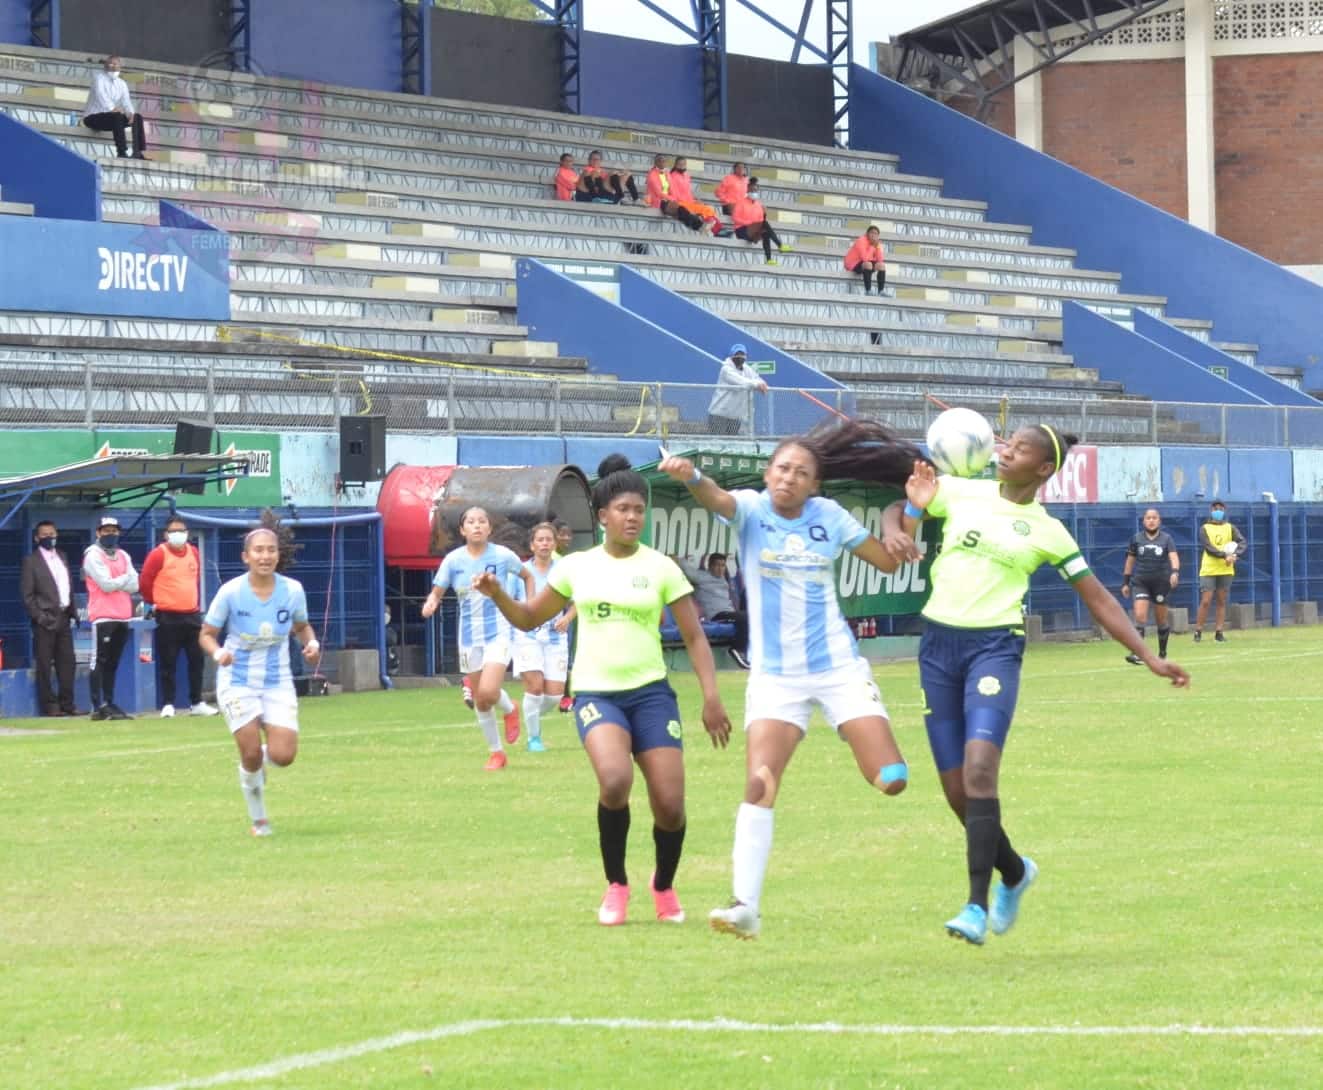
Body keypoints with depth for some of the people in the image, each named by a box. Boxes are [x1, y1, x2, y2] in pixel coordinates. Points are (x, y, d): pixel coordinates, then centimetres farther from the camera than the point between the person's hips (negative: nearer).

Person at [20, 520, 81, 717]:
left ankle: (67, 704, 11)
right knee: (44, 664, -3)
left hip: (64, 618, 6)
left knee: (66, 662, 6)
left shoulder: (62, 557, 16)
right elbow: (27, 594, -7)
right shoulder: (31, 561, -4)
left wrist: (73, 612, 9)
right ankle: (49, 705, 0)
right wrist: (40, 616, -14)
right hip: (45, 620, -6)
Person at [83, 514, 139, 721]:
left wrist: (114, 583, -9)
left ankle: (109, 704, 12)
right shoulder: (93, 555, -4)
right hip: (103, 616, -7)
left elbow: (134, 586, 6)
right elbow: (106, 584, -14)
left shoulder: (123, 556, 17)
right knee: (100, 661, -8)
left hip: (122, 616, 7)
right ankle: (98, 707, -11)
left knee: (112, 662, 9)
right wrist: (125, 579, 1)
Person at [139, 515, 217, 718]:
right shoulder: (158, 555, -9)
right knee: (168, 663, -2)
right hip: (168, 617, -5)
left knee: (196, 660, 7)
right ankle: (168, 705, 1)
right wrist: (155, 602, 2)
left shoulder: (193, 553, 8)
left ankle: (197, 703, 15)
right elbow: (144, 583, -7)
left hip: (192, 615, 5)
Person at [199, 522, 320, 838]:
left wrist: (311, 642, -10)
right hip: (238, 683, -2)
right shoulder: (231, 592, -13)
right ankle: (258, 818, 18)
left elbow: (302, 626, 12)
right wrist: (218, 652, -25)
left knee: (283, 756, -12)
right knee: (251, 756, -8)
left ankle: (257, 759, 27)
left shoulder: (292, 590, -7)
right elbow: (207, 634, -3)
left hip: (278, 684, 2)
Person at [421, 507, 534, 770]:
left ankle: (509, 709, 14)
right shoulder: (454, 560, -2)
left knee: (488, 692, -21)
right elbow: (437, 592, 1)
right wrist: (431, 604, -22)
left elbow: (527, 577, 11)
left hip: (498, 632, -3)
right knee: (480, 702, 7)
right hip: (469, 636, 3)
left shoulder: (502, 556, -6)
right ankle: (496, 752, 25)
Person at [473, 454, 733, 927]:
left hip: (651, 692, 0)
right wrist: (497, 594, -4)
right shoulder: (576, 567, 6)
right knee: (615, 781, -28)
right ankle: (616, 885, -6)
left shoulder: (660, 567, 3)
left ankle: (664, 887, 26)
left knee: (670, 806, -6)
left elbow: (694, 637, 5)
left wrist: (711, 697, -3)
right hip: (596, 693, 0)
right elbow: (529, 618, 16)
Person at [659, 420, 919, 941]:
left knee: (890, 781, -6)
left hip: (839, 667, 1)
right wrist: (690, 477, -50)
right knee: (759, 784, -15)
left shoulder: (830, 517, 2)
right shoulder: (751, 510, -4)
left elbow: (887, 560, 14)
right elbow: (716, 499, -28)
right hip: (774, 675, -1)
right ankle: (746, 906, -14)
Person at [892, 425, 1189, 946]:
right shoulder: (960, 492, 7)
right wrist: (901, 526, -9)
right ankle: (1014, 872, 33)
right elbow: (896, 512, 16)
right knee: (957, 791, 5)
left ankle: (978, 905, -23)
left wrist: (1148, 657, 5)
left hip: (995, 646, -3)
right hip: (938, 643, 3)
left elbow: (1098, 599, 10)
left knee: (979, 769, -24)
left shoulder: (1047, 531, 4)